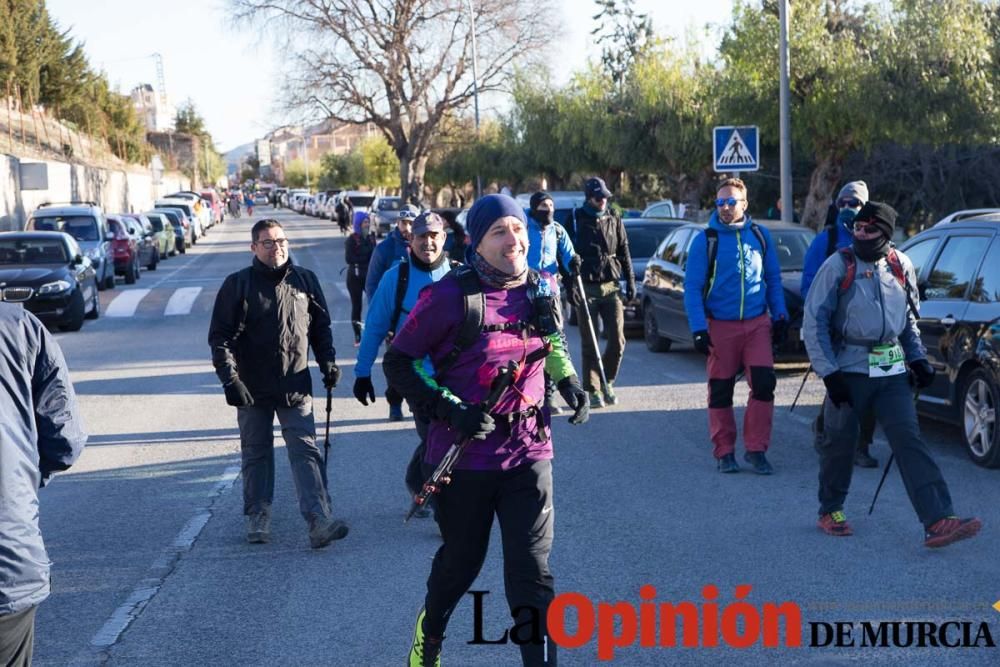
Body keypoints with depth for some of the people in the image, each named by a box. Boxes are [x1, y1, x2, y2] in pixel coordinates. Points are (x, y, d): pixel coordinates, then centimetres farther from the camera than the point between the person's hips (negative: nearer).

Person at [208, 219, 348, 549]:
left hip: (296, 388, 1)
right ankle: (258, 519, 22)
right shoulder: (237, 284, -3)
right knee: (256, 454, 10)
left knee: (306, 451, -7)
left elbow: (321, 326, 17)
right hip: (253, 390, -1)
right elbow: (220, 337, -4)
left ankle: (319, 521, -13)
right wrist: (230, 379, -13)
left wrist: (328, 361, 6)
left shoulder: (305, 280, 7)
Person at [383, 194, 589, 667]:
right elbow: (398, 362, -9)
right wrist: (450, 409, -20)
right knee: (460, 562, 16)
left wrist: (569, 383, 6)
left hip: (528, 453, 3)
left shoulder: (542, 290, 2)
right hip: (464, 455, -2)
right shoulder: (450, 296, -14)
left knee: (532, 572, -3)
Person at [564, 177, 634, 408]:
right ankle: (593, 390, 6)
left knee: (617, 341, -1)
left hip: (611, 286, 3)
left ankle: (607, 383, 18)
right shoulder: (576, 220, 0)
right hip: (586, 287, -3)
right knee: (590, 343, 0)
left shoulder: (614, 219, 11)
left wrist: (630, 282, 9)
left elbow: (624, 252, 14)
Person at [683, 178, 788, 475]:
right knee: (720, 391, 5)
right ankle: (724, 453, 16)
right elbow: (692, 287, -5)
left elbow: (774, 279, 14)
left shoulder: (760, 235, 6)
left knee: (764, 384, -8)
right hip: (720, 326, -2)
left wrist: (780, 316, 8)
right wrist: (698, 329, -12)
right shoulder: (705, 239, -3)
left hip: (758, 324, 2)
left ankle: (756, 449, 2)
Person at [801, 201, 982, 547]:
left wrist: (917, 358, 9)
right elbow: (813, 323, -7)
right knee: (840, 441, 5)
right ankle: (830, 512, 26)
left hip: (892, 371, 3)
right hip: (848, 369, -3)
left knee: (909, 440, -6)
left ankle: (937, 521, -13)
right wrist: (829, 373, -13)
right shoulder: (838, 266, -7)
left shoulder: (901, 266, 7)